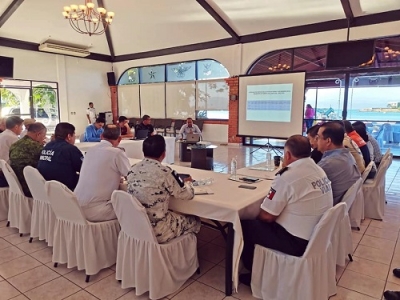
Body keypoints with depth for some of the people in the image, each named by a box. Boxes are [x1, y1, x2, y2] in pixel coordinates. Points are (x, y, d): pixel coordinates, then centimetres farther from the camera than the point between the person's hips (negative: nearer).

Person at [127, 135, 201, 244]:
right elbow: (188, 194, -9)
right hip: (157, 231, -6)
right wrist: (187, 182, 13)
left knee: (177, 215, 30)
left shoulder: (133, 169, -3)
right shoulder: (165, 172, -20)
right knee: (195, 221, 18)